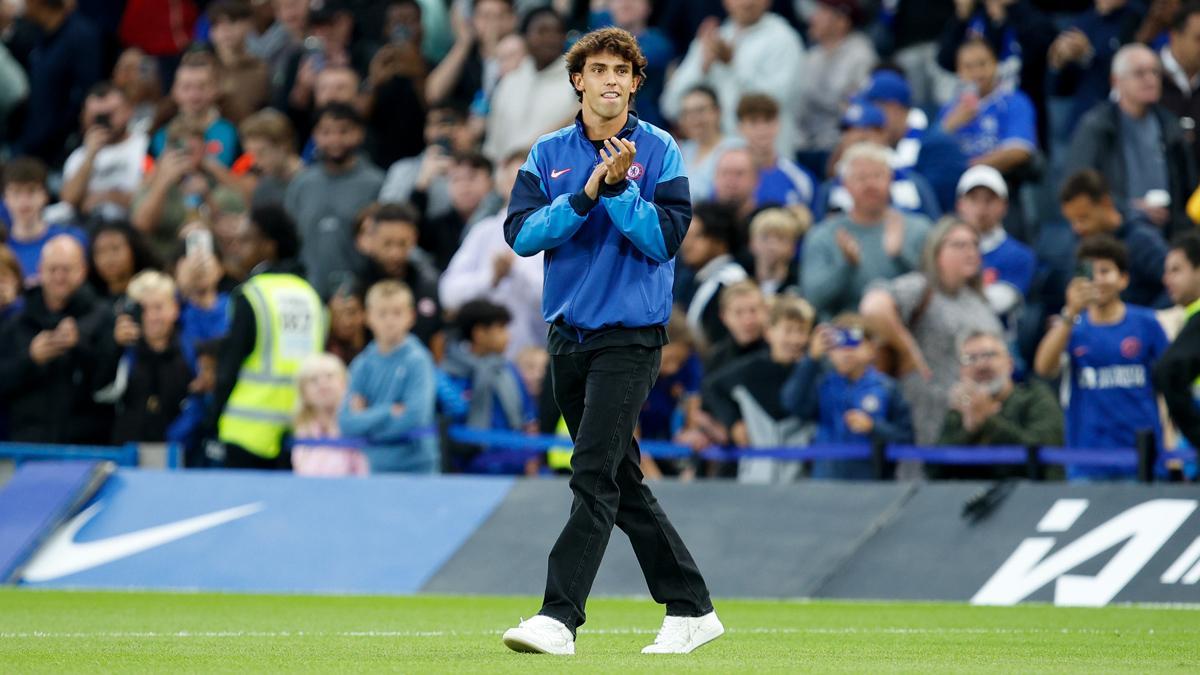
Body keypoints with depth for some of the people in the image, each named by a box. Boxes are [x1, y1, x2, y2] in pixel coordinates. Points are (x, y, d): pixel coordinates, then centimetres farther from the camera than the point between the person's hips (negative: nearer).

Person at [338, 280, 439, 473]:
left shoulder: (418, 361, -6)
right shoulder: (362, 364, 6)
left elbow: (414, 417, -16)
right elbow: (346, 421, -2)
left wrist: (367, 420, -7)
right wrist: (389, 412, -13)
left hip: (414, 467, -4)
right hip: (369, 467, 4)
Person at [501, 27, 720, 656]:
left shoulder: (659, 151, -3)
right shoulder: (549, 153, 8)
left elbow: (664, 238, -11)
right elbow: (520, 233, -4)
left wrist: (619, 186, -21)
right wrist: (583, 196, -15)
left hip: (629, 337, -5)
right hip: (568, 336, 5)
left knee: (595, 475, -15)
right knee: (622, 483, 10)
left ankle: (560, 617, -19)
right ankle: (690, 610, 19)